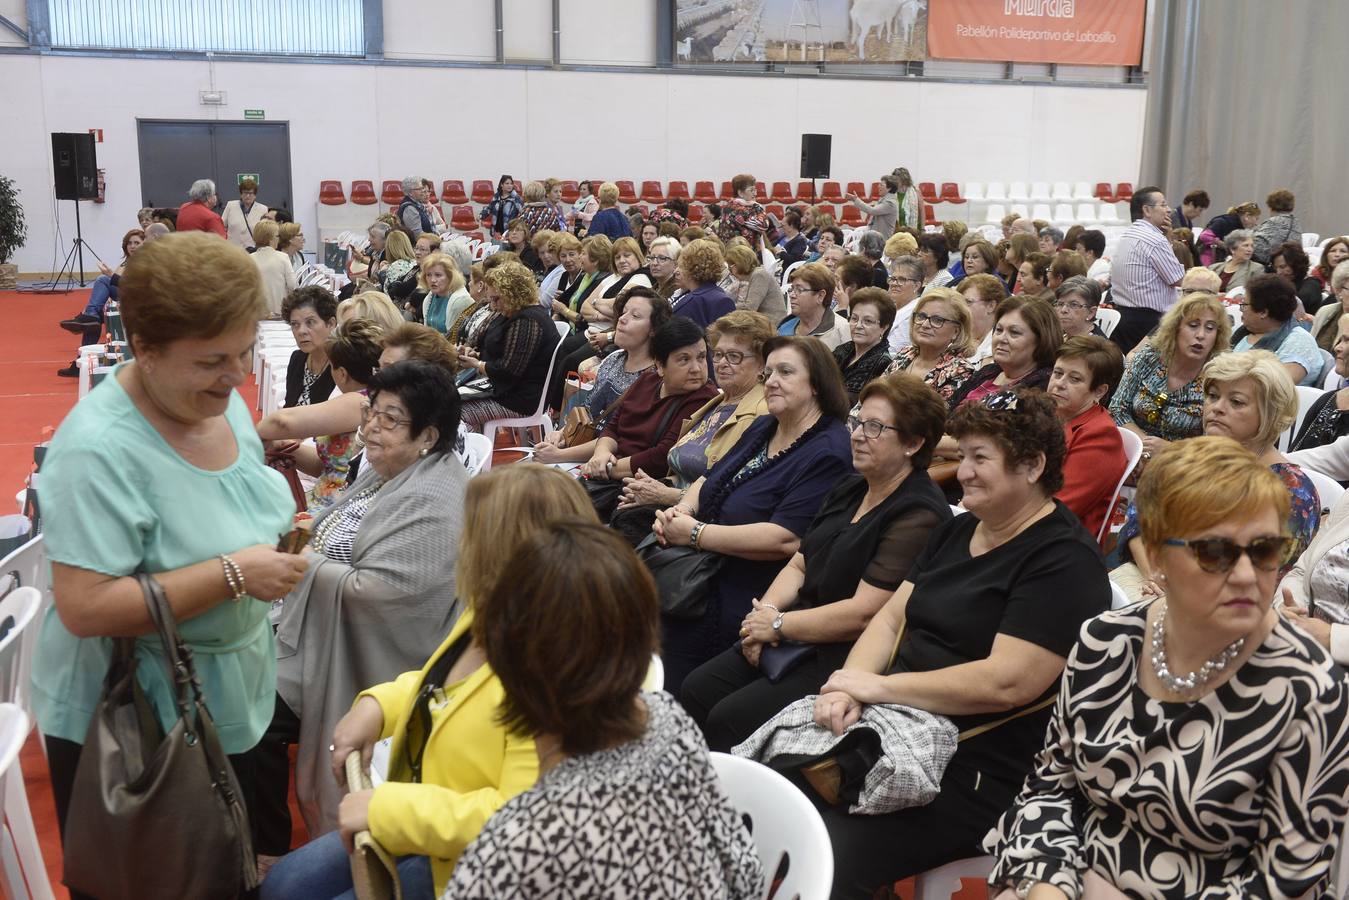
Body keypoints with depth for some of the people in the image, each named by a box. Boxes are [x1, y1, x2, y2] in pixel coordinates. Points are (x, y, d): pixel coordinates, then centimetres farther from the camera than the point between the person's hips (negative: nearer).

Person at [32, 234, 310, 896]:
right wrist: (233, 574, -29)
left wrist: (276, 541, -1)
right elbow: (85, 608, -30)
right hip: (128, 724, -7)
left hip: (234, 700, 7)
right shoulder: (98, 449, -27)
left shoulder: (223, 400, -2)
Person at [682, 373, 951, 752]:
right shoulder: (850, 489, 12)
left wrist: (778, 625, -13)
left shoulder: (919, 516, -17)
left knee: (729, 720, -19)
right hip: (797, 638, 9)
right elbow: (799, 565, 16)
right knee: (697, 690, -2)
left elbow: (863, 613, -22)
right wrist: (763, 614, -3)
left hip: (846, 657, -9)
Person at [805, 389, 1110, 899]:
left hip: (977, 769, -8)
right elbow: (891, 618, 11)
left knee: (826, 859, -25)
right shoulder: (957, 531, 16)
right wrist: (849, 685, -9)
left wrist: (879, 686, -16)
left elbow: (1006, 682, -21)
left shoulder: (1064, 561, -11)